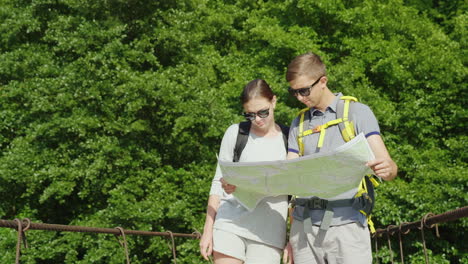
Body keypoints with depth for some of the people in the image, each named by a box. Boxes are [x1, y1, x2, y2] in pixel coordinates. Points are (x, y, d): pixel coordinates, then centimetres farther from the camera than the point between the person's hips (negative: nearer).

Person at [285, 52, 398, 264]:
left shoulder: (357, 112, 3)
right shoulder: (299, 123, 17)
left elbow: (389, 168, -5)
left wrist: (387, 169, -29)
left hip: (346, 223, -4)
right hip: (303, 225, 4)